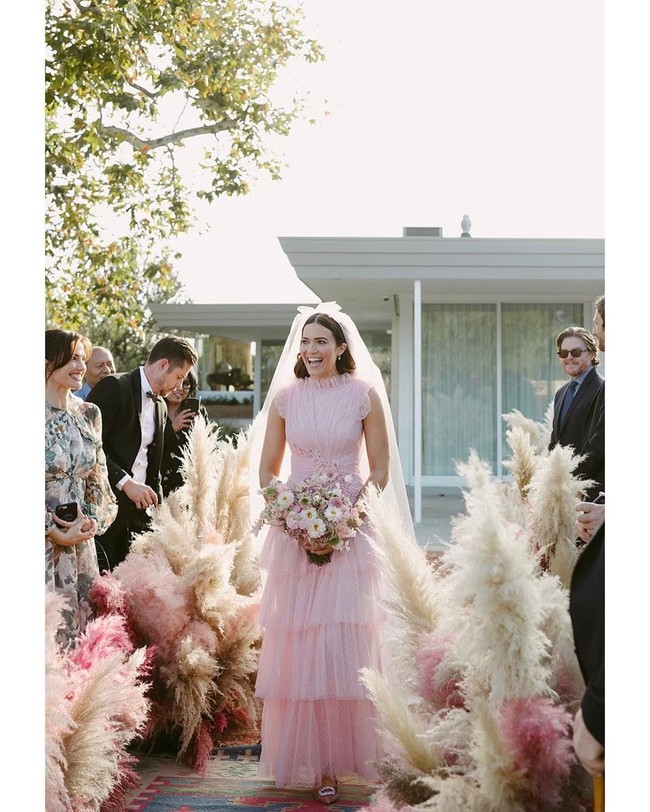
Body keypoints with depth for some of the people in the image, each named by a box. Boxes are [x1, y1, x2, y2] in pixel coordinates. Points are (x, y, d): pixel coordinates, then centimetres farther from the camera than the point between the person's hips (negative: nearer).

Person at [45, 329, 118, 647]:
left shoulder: (89, 414, 9)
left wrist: (93, 520, -2)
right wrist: (55, 533, -11)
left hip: (80, 540, 5)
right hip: (43, 541, -5)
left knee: (80, 620, 8)